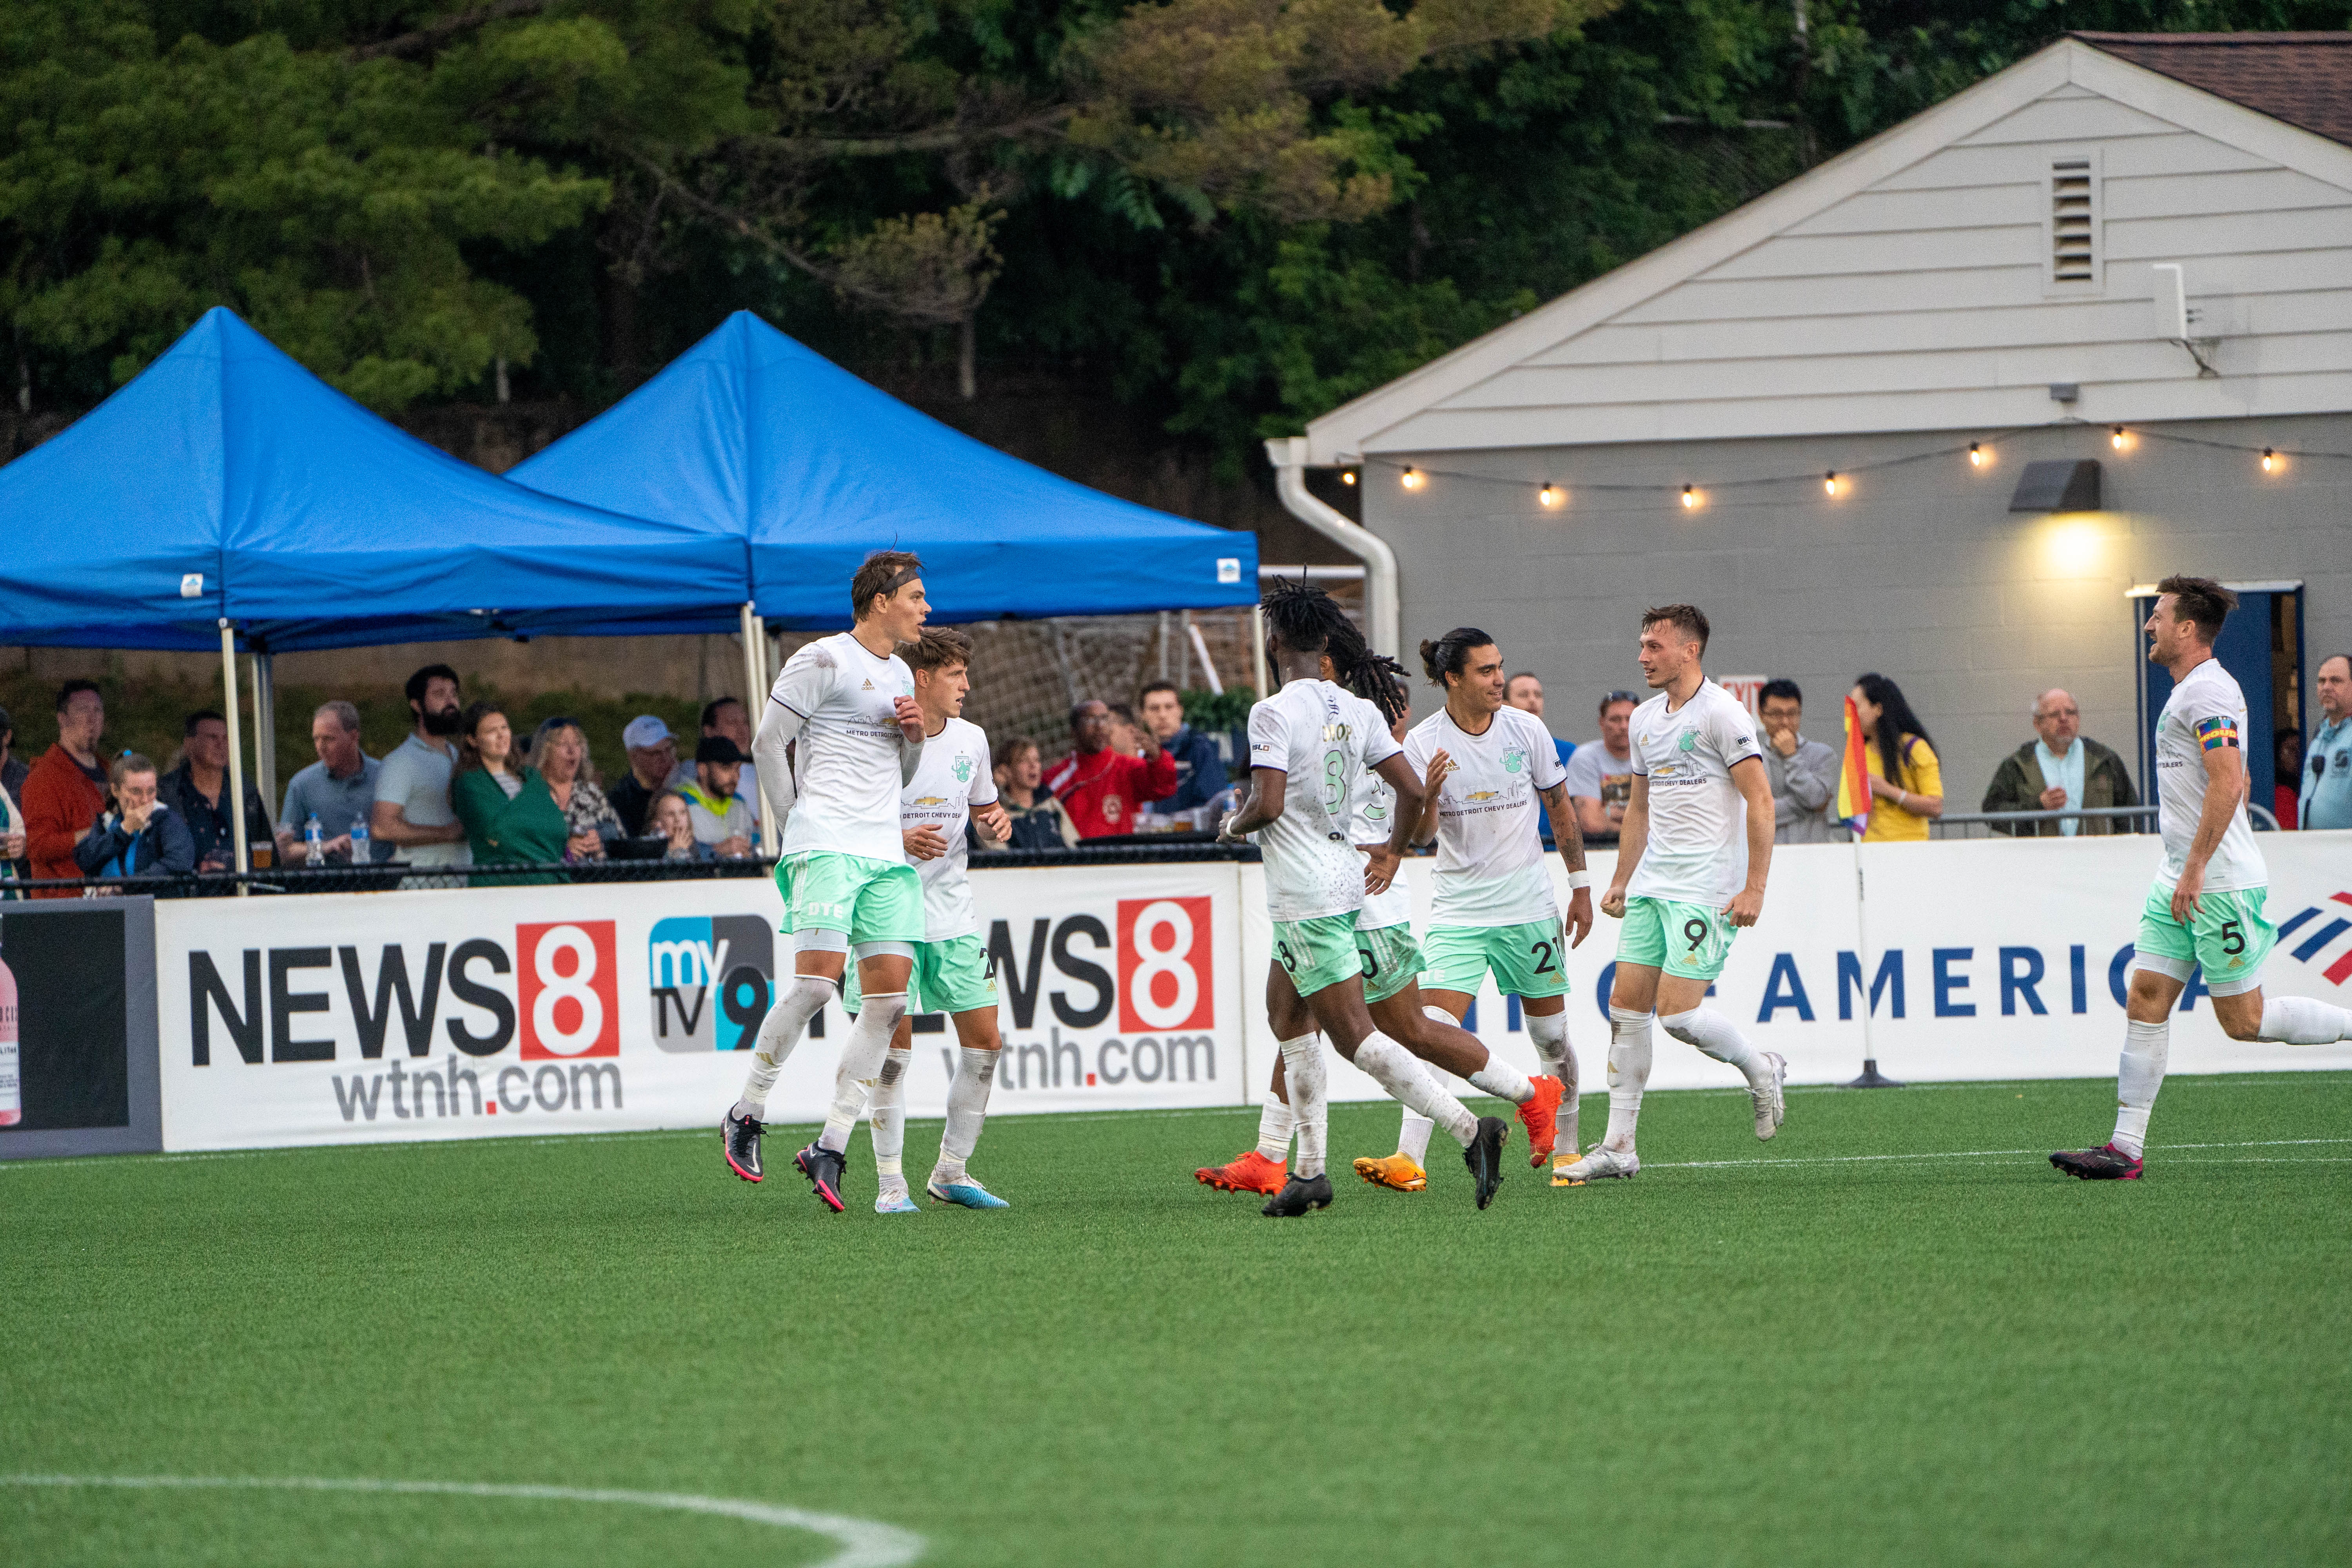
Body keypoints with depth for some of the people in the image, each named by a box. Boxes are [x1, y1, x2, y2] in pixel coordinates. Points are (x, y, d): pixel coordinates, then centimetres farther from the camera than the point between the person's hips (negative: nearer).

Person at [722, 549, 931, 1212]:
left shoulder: (900, 675, 21)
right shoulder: (823, 662, -3)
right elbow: (767, 743, -3)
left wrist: (916, 736, 7)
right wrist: (794, 826, -2)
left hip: (887, 853, 7)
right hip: (826, 847, -7)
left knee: (891, 989, -5)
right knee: (818, 977, -19)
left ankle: (831, 1147, -3)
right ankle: (747, 1115, -1)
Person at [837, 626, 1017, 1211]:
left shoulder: (970, 740, 6)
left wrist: (996, 821, -2)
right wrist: (901, 840, -22)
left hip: (954, 912, 6)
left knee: (984, 1040, 2)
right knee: (895, 1045, -7)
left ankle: (951, 1171, 15)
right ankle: (891, 1180, 2)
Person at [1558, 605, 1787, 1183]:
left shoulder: (1721, 712, -10)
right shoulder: (1644, 719, 14)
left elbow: (1760, 800, -13)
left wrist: (1754, 888, -18)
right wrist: (1621, 881, 20)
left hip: (1708, 888, -8)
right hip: (1652, 886, 8)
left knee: (1677, 1011, -14)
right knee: (1626, 1004, 1)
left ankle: (1761, 1070, 13)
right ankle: (1619, 1146, 3)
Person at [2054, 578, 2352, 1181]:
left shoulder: (2208, 691, -16)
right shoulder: (2191, 691, 16)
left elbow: (2227, 784, -24)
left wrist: (2195, 870, -24)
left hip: (2220, 883, -10)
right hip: (2181, 881, 10)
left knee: (2244, 1021, -5)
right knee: (2146, 1001, 2)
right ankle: (2126, 1149, 1)